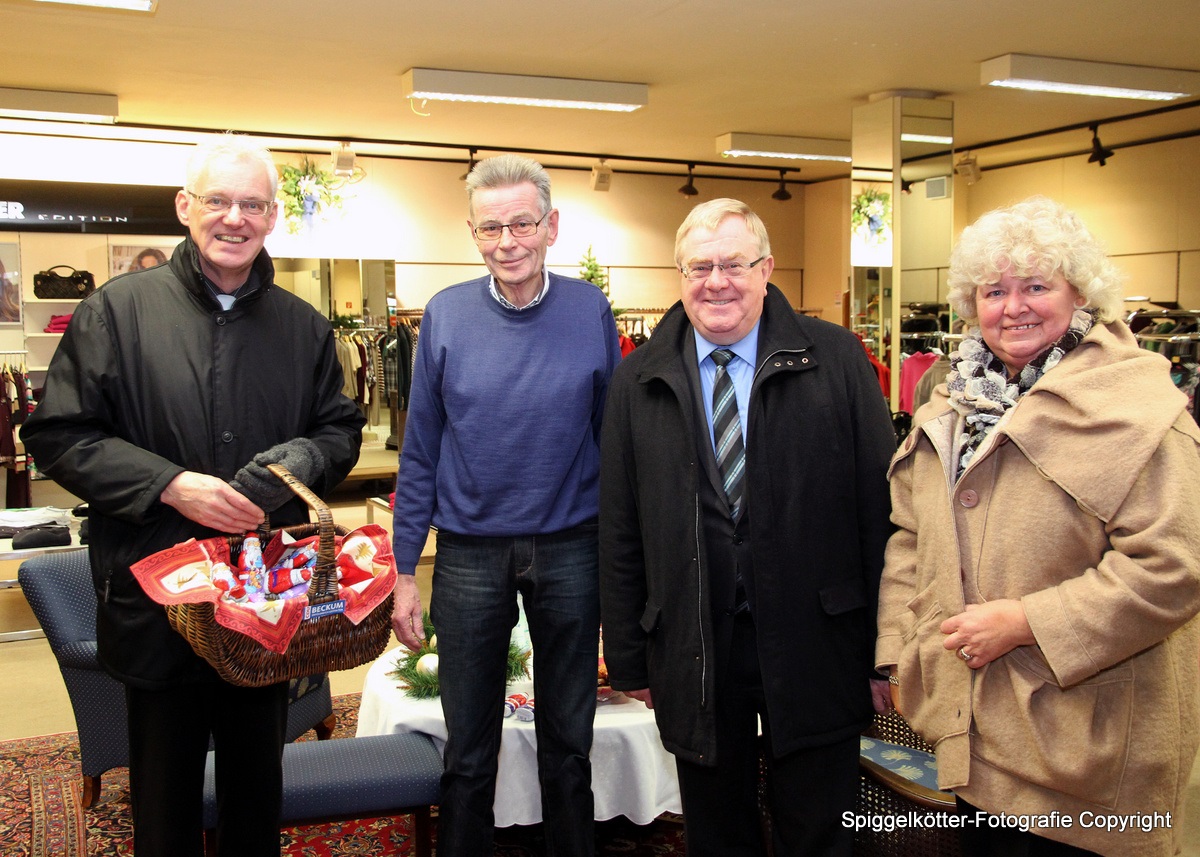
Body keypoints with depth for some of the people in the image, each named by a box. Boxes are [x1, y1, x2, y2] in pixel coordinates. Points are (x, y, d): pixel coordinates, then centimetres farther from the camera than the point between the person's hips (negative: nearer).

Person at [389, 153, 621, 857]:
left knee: (570, 742, 16)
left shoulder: (591, 312, -4)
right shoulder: (446, 316, -4)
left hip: (571, 552, 0)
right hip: (470, 554, 0)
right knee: (469, 751, 14)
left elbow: (612, 437, 2)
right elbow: (420, 451, 0)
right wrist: (404, 570, -1)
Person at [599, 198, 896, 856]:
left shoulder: (836, 358, -2)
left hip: (814, 650, -1)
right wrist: (628, 656, 5)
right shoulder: (638, 380, 4)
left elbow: (881, 505, -3)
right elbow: (619, 530, 5)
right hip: (692, 656, 2)